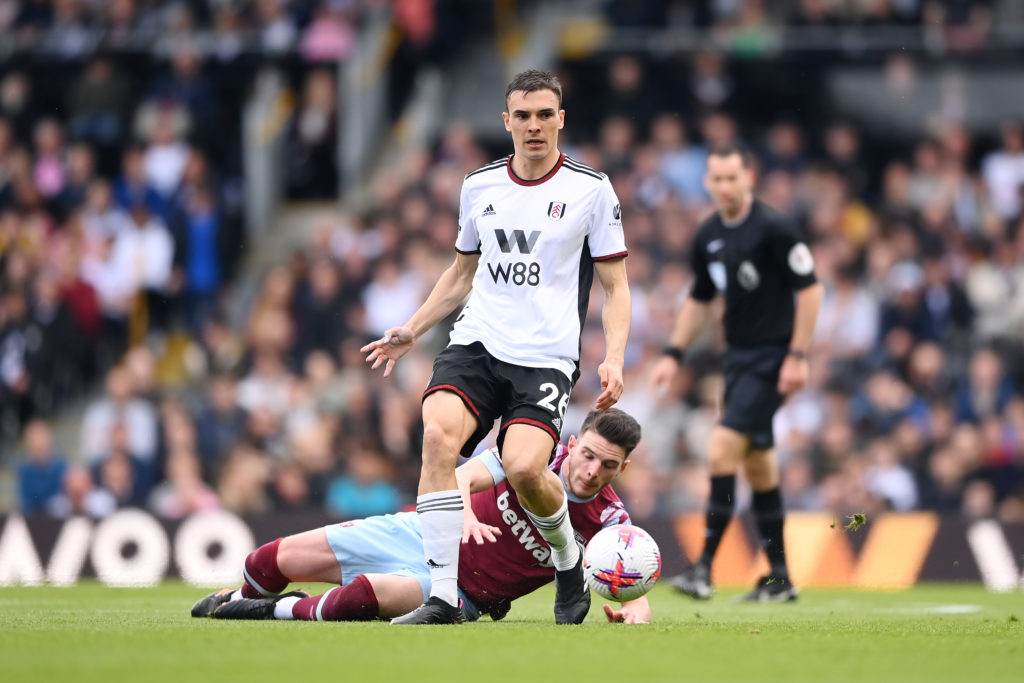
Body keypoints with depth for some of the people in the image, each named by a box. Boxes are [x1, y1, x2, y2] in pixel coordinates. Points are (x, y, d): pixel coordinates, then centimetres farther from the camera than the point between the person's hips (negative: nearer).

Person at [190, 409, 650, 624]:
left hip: (460, 592, -2)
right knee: (279, 560, 1)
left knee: (362, 596, -35)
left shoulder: (608, 523, -16)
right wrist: (464, 514, -46)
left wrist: (633, 609, -47)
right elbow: (462, 476, -23)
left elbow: (634, 584, -22)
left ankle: (286, 609, -5)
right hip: (426, 534, 2)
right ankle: (241, 597, 36)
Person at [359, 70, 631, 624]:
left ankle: (569, 562, 8)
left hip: (546, 356, -3)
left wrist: (613, 359, -8)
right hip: (475, 344, 3)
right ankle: (442, 595, -24)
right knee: (438, 435, -26)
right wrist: (411, 330, 21)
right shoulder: (479, 187, 12)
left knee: (524, 468, -26)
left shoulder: (591, 189, 2)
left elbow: (614, 287, 5)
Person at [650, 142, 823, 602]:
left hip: (773, 358, -8)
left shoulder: (773, 228, -15)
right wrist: (674, 354, 12)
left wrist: (798, 356, -17)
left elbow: (810, 289, -14)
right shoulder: (708, 236, 7)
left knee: (722, 451, -17)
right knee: (757, 464, 12)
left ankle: (705, 565, -14)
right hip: (738, 356, 8)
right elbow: (700, 300, 20)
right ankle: (779, 577, 20)